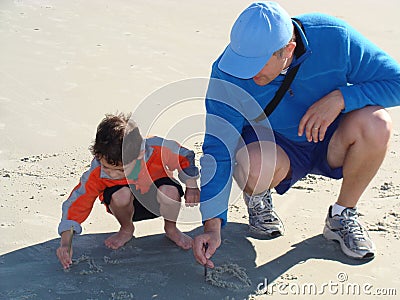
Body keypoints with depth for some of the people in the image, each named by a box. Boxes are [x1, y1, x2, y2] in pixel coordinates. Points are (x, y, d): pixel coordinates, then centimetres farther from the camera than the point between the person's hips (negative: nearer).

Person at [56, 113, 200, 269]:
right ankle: (126, 229, 1)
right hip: (130, 207, 1)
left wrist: (192, 187, -9)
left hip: (158, 203, 0)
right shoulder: (96, 173, -29)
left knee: (170, 191, -36)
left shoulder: (157, 149, -32)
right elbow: (76, 203, -24)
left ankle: (171, 228, 0)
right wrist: (66, 243, -31)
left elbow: (185, 157, -11)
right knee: (121, 195, -36)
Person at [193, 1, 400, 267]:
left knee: (376, 123, -31)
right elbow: (218, 150, -21)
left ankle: (343, 216, -5)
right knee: (256, 165, -37)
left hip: (330, 143, 2)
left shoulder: (334, 37, -24)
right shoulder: (227, 73, -22)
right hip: (273, 146, -1)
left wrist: (340, 97, -31)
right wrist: (212, 226, -27)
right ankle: (258, 197, 4)